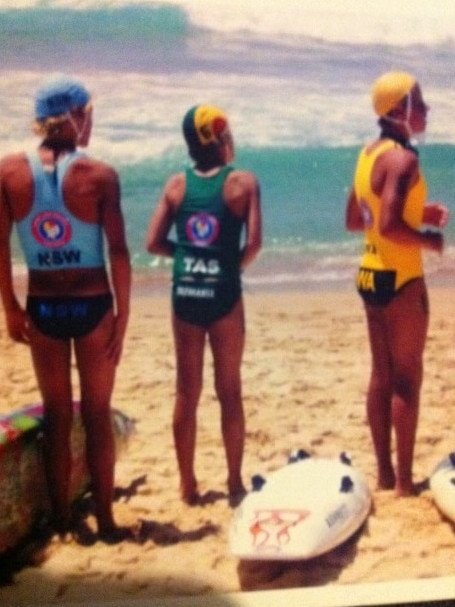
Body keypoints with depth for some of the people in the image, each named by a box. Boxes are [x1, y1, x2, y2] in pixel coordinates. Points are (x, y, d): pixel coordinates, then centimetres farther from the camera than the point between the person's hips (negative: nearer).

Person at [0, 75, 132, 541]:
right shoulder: (99, 174, -10)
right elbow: (118, 251, -12)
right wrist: (122, 315, -3)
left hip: (41, 307, 2)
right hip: (92, 304, -2)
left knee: (56, 416, 15)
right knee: (97, 415, 10)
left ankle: (61, 518, 23)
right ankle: (105, 520, 17)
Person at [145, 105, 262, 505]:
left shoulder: (177, 184, 3)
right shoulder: (243, 182, -4)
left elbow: (154, 243, -1)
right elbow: (254, 242, -12)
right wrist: (236, 264, 6)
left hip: (185, 293, 3)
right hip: (223, 293, -2)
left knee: (187, 391, 10)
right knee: (230, 390, 9)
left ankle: (188, 485, 17)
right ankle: (235, 482, 15)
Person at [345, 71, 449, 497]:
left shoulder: (370, 153, 10)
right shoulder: (403, 159, -17)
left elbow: (354, 220, 17)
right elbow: (389, 226, -28)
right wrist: (430, 240, -11)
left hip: (370, 274, 9)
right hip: (400, 279, -9)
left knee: (382, 375, 13)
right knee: (407, 379, -1)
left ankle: (384, 473, 20)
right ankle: (404, 480, 6)